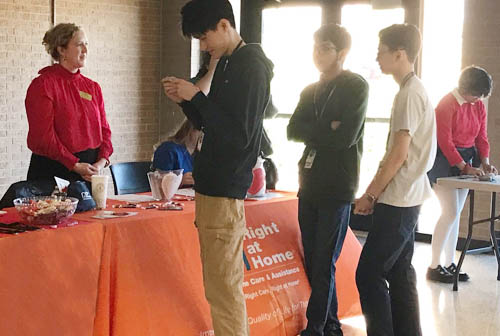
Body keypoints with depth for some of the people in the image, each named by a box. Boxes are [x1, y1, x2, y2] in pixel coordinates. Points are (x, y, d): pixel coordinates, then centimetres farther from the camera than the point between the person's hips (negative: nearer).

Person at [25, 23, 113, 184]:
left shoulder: (93, 87, 13)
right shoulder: (43, 84, -7)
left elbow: (104, 129, 12)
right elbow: (42, 136, -13)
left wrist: (102, 160, -6)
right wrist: (75, 165, -16)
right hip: (52, 172, -5)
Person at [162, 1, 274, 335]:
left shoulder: (251, 67, -13)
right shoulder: (227, 64, 15)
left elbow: (239, 135, -20)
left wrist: (197, 96, -16)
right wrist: (185, 100, 6)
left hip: (225, 190, -10)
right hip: (211, 185, 10)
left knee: (224, 288, -5)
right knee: (219, 284, 15)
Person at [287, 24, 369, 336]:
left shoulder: (356, 86, -4)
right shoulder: (310, 91, 16)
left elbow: (346, 137, -15)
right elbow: (293, 130, 3)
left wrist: (313, 132, -3)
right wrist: (327, 130, -9)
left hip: (337, 188, -6)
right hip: (309, 184, 7)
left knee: (324, 265, -4)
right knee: (313, 261, 9)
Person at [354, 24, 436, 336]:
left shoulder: (409, 94, -16)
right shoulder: (414, 90, 14)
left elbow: (398, 155, -19)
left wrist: (369, 195, -11)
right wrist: (376, 192, 14)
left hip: (397, 201, -10)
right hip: (405, 198, 10)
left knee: (369, 274, -6)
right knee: (399, 273, 13)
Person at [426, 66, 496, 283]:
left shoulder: (478, 106, 8)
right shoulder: (447, 105, -15)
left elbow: (481, 137, 10)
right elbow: (445, 142, -19)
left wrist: (485, 162, -5)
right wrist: (464, 167, -23)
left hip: (466, 160, 7)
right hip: (444, 160, -7)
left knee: (456, 213, 8)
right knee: (450, 212, -12)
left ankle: (450, 264, 15)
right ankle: (434, 267, -3)